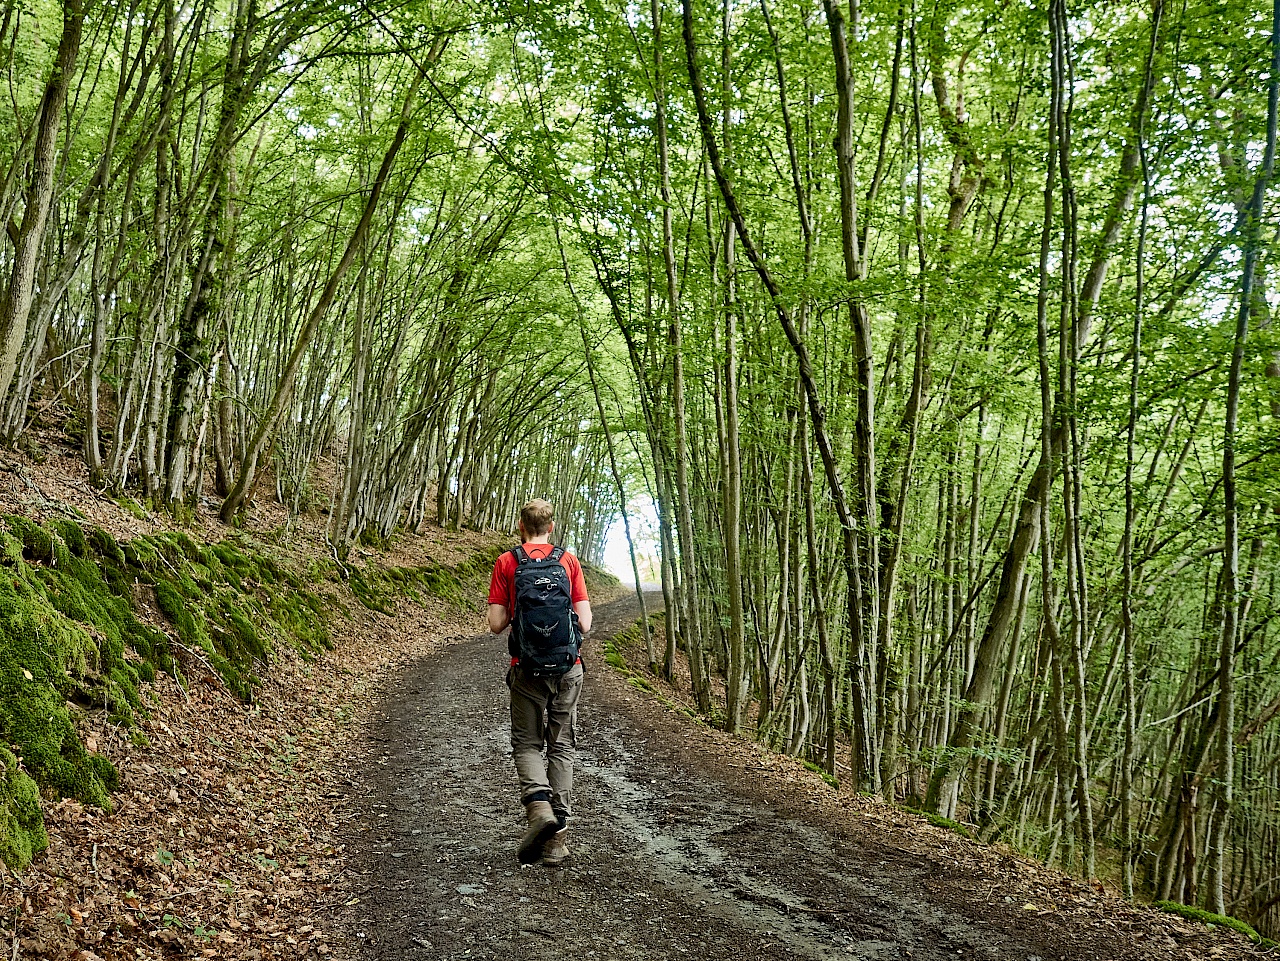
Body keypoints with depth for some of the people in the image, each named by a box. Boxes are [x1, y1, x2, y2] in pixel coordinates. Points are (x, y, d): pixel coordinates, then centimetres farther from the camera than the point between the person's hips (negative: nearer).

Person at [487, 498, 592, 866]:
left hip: (527, 670, -1)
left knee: (527, 744, 11)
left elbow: (496, 624, -5)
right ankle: (557, 838, 8)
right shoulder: (569, 561, 2)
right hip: (567, 669, 1)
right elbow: (584, 623, -2)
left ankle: (538, 803, -16)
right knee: (561, 747, 10)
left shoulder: (506, 563, -1)